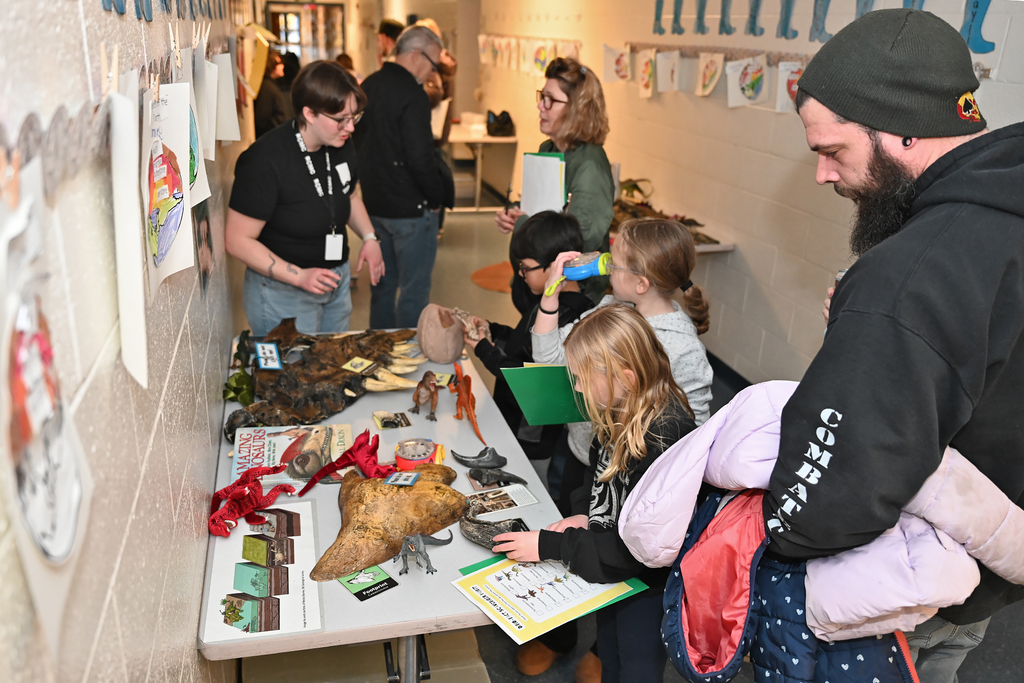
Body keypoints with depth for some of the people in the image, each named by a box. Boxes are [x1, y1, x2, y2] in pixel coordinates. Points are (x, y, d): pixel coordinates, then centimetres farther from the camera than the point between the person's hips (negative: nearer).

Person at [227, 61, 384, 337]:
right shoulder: (264, 161, -24)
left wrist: (369, 237, 1)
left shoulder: (340, 146, -2)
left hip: (335, 281, 7)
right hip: (283, 291, -7)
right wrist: (298, 276, -28)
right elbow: (238, 240, -21)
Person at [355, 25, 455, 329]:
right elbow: (420, 158, -23)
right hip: (411, 207, -9)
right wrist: (439, 197, -9)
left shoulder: (368, 86, 8)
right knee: (414, 292, 1)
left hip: (374, 202, 9)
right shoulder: (412, 95, -19)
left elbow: (358, 142, 15)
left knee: (383, 283, 19)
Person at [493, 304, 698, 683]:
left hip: (647, 587, -8)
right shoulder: (623, 411, -9)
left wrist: (549, 545, -26)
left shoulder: (665, 442, -34)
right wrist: (584, 513, -6)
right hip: (611, 571, 8)